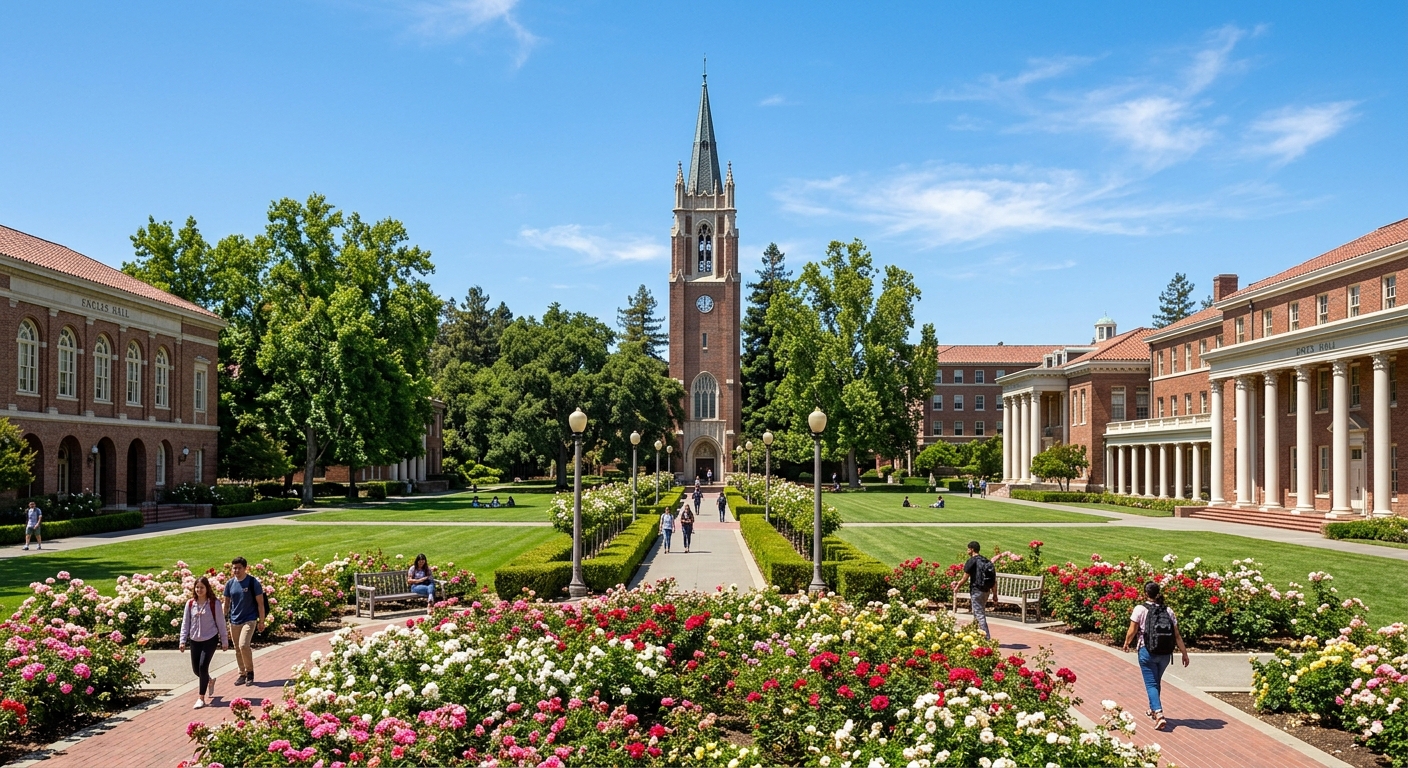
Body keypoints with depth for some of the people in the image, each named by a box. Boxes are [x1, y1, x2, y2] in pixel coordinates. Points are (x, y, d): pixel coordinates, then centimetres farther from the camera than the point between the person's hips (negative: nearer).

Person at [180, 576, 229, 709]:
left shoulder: (214, 604, -6)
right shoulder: (190, 604, 3)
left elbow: (221, 623, -1)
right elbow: (185, 623, 7)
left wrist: (224, 641, 1)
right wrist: (182, 641, 0)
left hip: (210, 639, -4)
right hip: (195, 640, 4)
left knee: (203, 667, -14)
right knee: (195, 669, 9)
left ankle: (201, 698, -3)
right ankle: (210, 681, 42)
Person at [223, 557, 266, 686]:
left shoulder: (253, 582, -8)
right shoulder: (230, 583, 4)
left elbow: (260, 603, -6)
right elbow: (226, 603, 13)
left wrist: (261, 622, -7)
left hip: (249, 620, -5)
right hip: (234, 621, 5)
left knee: (244, 645, -20)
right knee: (238, 650, 11)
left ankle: (250, 671, -1)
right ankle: (242, 674, 24)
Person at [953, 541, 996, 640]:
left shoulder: (971, 561, -9)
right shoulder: (987, 561, 13)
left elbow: (965, 578, -9)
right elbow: (994, 580, 12)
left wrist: (957, 587, 7)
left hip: (977, 590, -8)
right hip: (986, 591, 8)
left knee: (980, 615, -5)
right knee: (979, 613, 19)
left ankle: (987, 638, -10)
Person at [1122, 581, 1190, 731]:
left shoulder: (1140, 609, -8)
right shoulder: (1168, 611, 5)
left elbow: (1132, 632, -8)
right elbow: (1177, 636, 4)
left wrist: (1126, 643, 11)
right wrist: (1184, 654, 10)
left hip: (1148, 652, -5)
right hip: (1165, 653, 5)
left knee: (1151, 684, -1)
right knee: (1157, 681, 24)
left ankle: (1159, 715, -18)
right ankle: (1153, 709, 41)